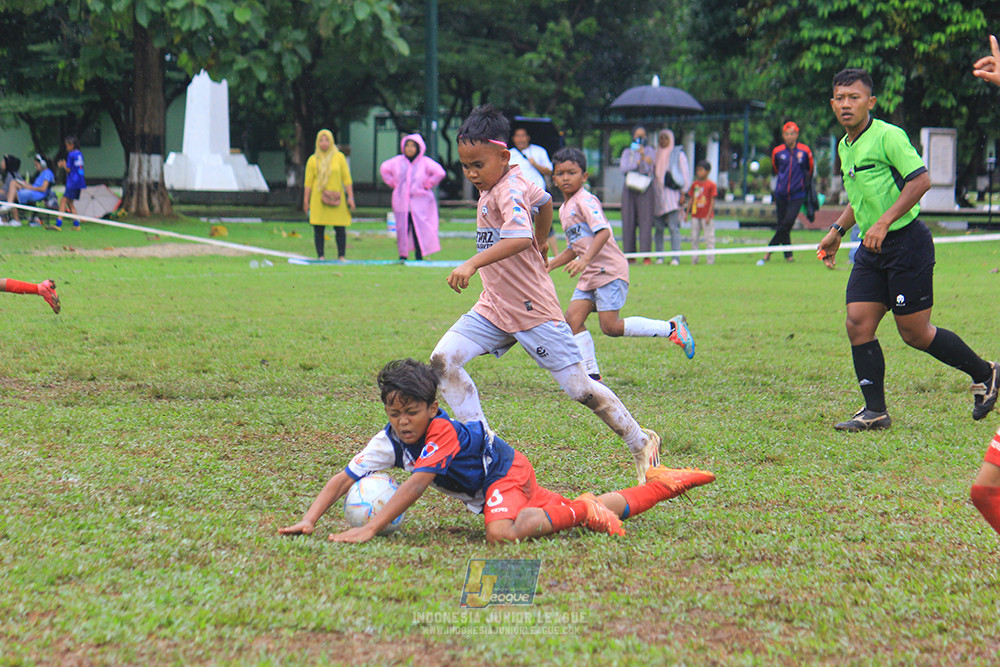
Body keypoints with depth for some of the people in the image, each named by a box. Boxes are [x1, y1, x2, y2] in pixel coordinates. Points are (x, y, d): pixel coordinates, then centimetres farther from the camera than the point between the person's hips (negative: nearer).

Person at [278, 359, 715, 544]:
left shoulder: (442, 432, -33)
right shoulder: (390, 441, -13)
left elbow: (414, 486, -43)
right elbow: (343, 478, -14)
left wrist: (370, 529, -50)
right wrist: (309, 520, -28)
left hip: (507, 471, -7)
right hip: (487, 490, 7)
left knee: (502, 533, -40)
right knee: (598, 514, 16)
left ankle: (580, 510, -16)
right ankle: (659, 485, 34)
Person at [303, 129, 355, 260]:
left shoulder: (339, 157, 7)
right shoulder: (313, 160, 6)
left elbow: (347, 179, 6)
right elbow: (308, 183, 5)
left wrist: (350, 197, -1)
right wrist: (305, 202, 0)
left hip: (336, 199, 0)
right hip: (318, 199, 0)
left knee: (340, 229, -4)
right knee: (318, 229, -3)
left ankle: (342, 257, 1)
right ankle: (321, 257, 2)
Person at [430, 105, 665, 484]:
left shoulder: (507, 192, -21)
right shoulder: (505, 184, 6)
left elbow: (521, 238, -41)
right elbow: (544, 200, 25)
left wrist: (472, 264, -50)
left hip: (533, 311, -9)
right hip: (494, 307, 9)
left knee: (580, 389, -2)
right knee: (443, 360, -9)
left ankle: (641, 443, 17)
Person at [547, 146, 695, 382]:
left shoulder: (585, 201, -10)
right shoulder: (564, 210, 18)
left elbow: (603, 232, -25)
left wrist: (585, 259, -36)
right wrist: (548, 266, 20)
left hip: (610, 270, -9)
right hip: (590, 274, 9)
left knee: (611, 327, -12)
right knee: (572, 318, -6)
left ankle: (672, 328, 0)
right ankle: (591, 374, -1)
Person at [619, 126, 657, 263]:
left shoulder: (649, 151, 7)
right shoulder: (627, 152, 15)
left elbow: (645, 170, -7)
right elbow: (624, 169, -1)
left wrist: (642, 155, -23)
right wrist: (639, 162, -12)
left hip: (645, 191, -3)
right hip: (629, 190, 3)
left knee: (645, 222, -11)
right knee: (628, 222, -2)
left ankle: (646, 256, -13)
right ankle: (630, 255, 2)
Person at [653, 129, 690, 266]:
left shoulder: (678, 154, 2)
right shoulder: (656, 155, 16)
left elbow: (686, 175, 1)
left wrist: (682, 194, -7)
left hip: (672, 194, -5)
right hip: (657, 195, 5)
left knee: (673, 226, -12)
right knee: (658, 227, 0)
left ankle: (675, 258, -14)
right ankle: (659, 256, 6)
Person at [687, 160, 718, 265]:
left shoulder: (711, 184, -7)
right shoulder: (694, 184, 9)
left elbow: (712, 201, -8)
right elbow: (692, 199, 14)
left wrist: (708, 215, -13)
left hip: (707, 217, -6)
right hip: (695, 216, 6)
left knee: (709, 238, -3)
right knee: (694, 238, 7)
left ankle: (711, 260, 0)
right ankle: (694, 260, 13)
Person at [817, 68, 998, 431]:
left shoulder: (888, 136, -13)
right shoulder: (845, 146, 14)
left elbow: (921, 180, -21)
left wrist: (884, 223, -25)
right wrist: (837, 230, 25)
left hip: (906, 242, -8)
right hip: (871, 250, 8)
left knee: (914, 333, -3)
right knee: (858, 324, -3)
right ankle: (875, 411, 3)